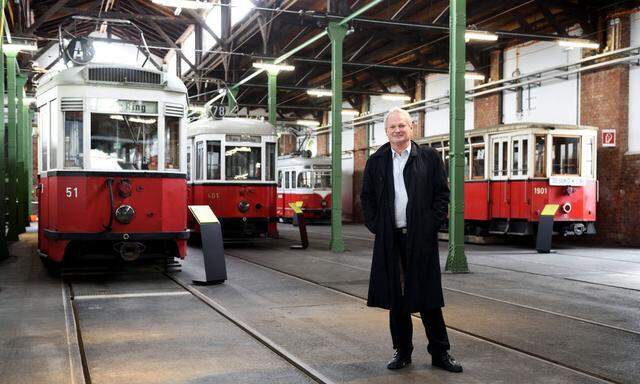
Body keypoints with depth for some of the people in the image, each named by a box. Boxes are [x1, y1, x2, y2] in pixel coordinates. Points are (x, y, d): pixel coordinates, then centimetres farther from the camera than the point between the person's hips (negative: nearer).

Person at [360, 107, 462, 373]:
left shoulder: (429, 157, 3)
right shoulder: (376, 161, 8)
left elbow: (442, 193, 2)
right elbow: (366, 197, 11)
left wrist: (432, 225, -6)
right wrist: (375, 226, 1)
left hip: (421, 238, -2)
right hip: (390, 239, 2)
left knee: (428, 296, 4)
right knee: (395, 297, 8)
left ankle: (440, 353, 16)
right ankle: (402, 351, 21)